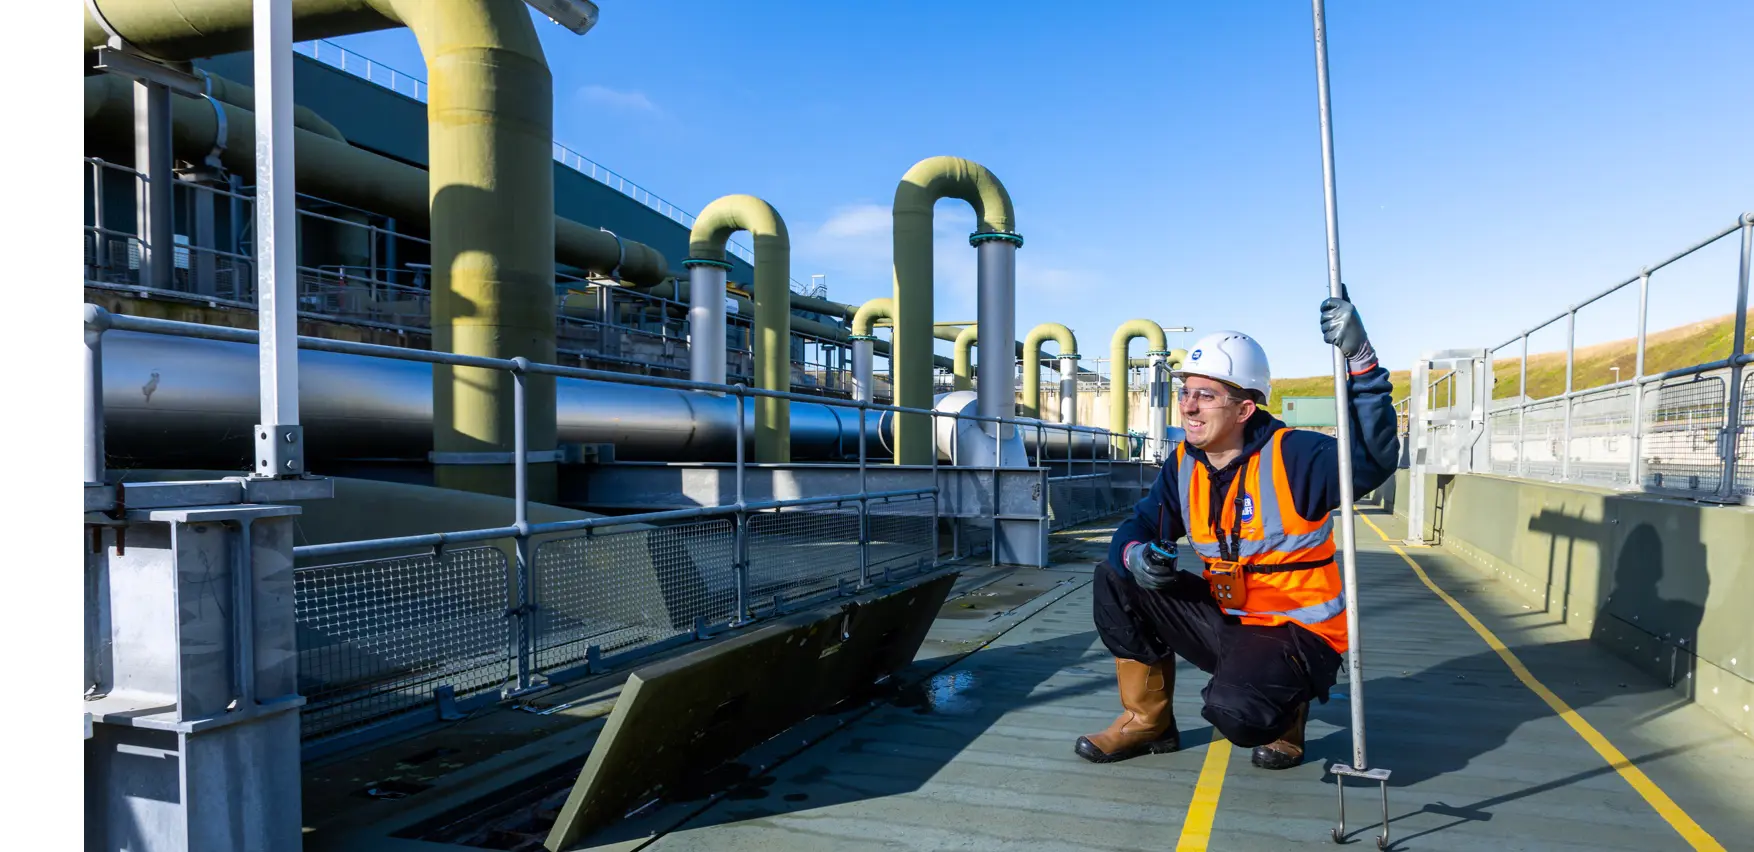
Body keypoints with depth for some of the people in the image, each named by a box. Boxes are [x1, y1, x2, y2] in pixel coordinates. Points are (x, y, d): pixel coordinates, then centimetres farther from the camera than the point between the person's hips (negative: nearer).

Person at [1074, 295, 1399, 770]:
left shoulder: (1293, 456, -19)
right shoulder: (1184, 465, 0)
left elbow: (1373, 459, -35)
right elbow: (1140, 525, 2)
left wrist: (1361, 361, -43)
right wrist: (1135, 555, -23)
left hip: (1297, 633, -6)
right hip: (1227, 622, 7)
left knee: (1234, 710, -34)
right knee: (1116, 582, -4)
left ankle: (1286, 711, 8)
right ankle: (1148, 721, 11)